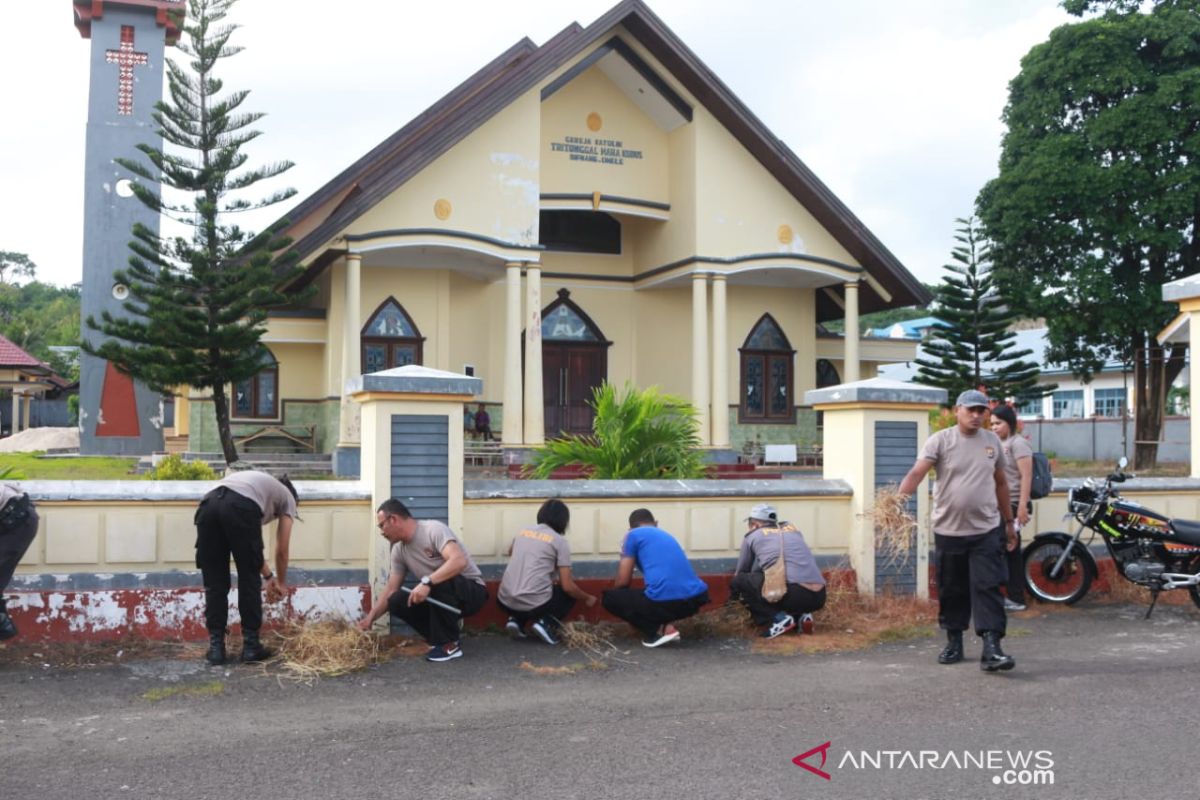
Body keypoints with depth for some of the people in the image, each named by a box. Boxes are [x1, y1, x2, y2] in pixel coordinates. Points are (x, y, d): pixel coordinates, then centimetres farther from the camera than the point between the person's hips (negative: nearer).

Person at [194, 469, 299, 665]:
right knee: (249, 581, 13)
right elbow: (282, 550, 32)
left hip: (209, 504, 5)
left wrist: (268, 576, 58)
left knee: (214, 583, 17)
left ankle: (216, 647, 19)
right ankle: (251, 646, 19)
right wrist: (282, 582, 49)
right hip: (239, 508, -5)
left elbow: (250, 547, 48)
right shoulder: (287, 498, 32)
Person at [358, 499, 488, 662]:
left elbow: (459, 561, -37)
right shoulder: (398, 550, 2)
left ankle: (450, 645, -20)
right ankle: (441, 638, 1)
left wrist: (427, 582, -43)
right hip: (440, 596, 7)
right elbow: (391, 590, 8)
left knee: (437, 583, -37)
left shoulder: (433, 529, -22)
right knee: (396, 601, -11)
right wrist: (370, 617, 1)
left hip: (472, 590, -7)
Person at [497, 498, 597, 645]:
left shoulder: (523, 532, 15)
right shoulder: (559, 540, 1)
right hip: (534, 604, -5)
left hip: (505, 601, 5)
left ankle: (516, 620, 11)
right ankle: (546, 623, 0)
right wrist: (587, 599, 18)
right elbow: (567, 586, -2)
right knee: (570, 593, 23)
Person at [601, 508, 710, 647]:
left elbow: (623, 581, 9)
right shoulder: (667, 535, 29)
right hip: (695, 599, 7)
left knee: (609, 598, 15)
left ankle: (658, 631, 1)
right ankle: (666, 625, 14)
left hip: (666, 602, -7)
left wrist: (614, 595, 32)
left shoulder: (634, 535, 11)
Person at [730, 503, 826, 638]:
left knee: (738, 582, 10)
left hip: (793, 594, -6)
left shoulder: (752, 535, 15)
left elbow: (740, 572, 26)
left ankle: (777, 618, -3)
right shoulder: (793, 529, 28)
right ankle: (801, 615, 10)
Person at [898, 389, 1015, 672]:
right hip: (948, 530, -1)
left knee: (987, 589, -6)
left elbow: (1000, 483, 17)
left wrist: (1009, 521, 19)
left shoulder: (993, 441, 7)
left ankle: (991, 649, -8)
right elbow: (916, 472, -18)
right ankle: (953, 642, 25)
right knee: (951, 590, 10)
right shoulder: (940, 440, -5)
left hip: (986, 531, 1)